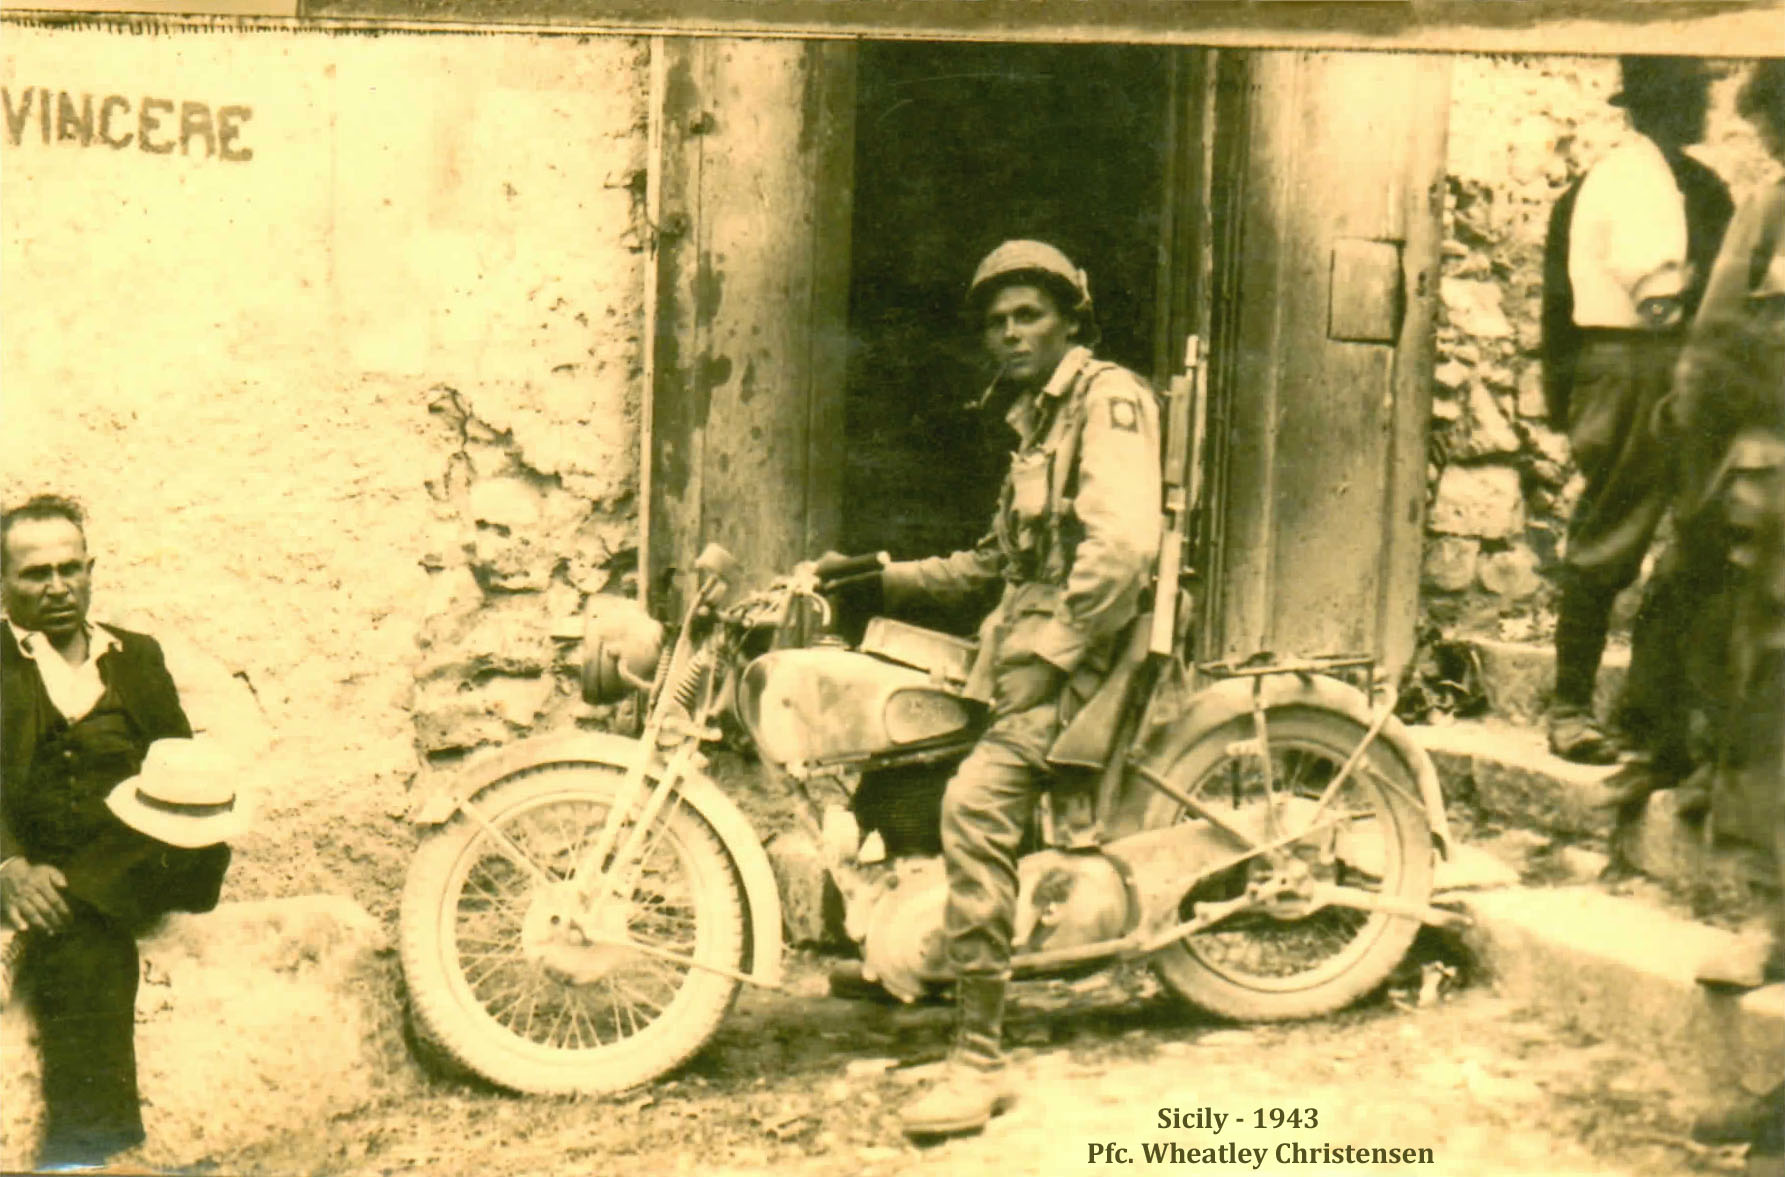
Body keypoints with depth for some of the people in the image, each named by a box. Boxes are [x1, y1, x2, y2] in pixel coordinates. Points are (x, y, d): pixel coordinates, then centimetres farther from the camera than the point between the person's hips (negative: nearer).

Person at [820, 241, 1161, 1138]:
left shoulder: (1108, 398, -4)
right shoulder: (1036, 418, 27)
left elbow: (1124, 543, -19)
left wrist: (1048, 653, -23)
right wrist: (885, 578, 21)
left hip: (1082, 640, -10)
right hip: (1027, 633, 10)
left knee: (976, 802, -28)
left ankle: (979, 1059, -27)